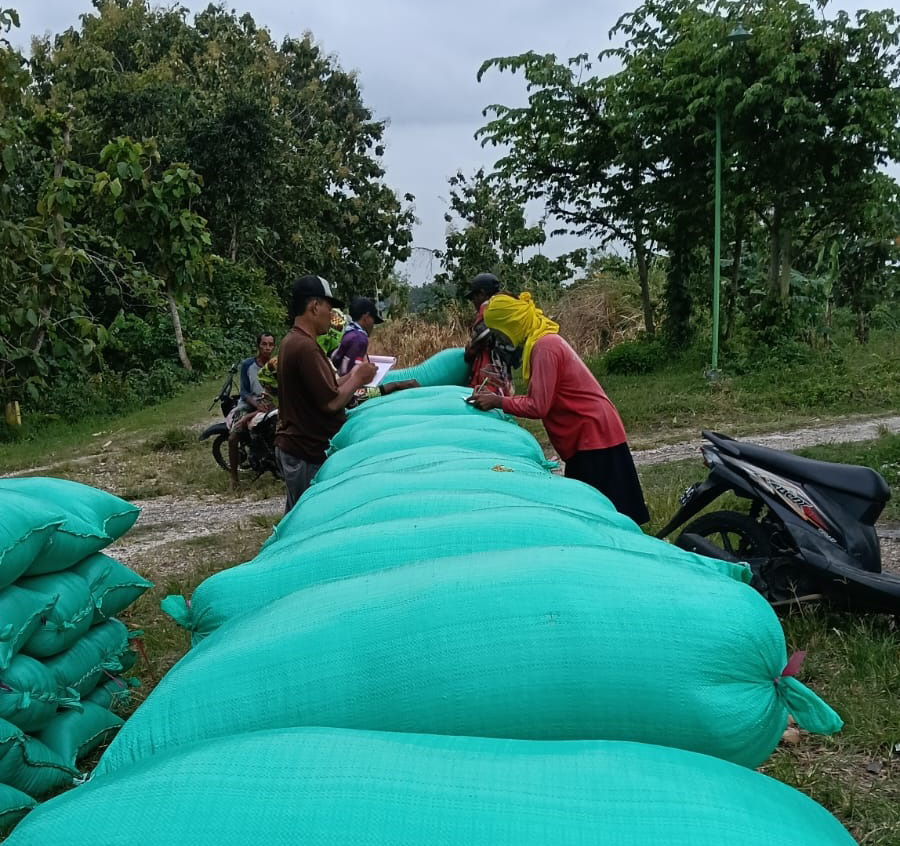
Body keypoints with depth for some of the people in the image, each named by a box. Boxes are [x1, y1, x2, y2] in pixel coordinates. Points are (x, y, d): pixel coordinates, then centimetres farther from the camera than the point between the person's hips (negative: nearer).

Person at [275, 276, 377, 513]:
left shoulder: (292, 341, 12)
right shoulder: (305, 346, -21)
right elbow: (331, 402, -22)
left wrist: (350, 376, 10)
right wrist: (357, 378, -8)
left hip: (292, 448, 10)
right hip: (309, 455, -10)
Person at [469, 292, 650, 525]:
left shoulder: (544, 346, -18)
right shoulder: (544, 340, 11)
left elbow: (538, 407, -21)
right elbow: (541, 399, 12)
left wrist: (498, 402, -11)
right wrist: (500, 399, 7)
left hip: (594, 435, -10)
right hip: (590, 434, 10)